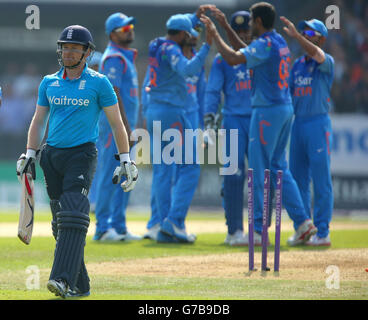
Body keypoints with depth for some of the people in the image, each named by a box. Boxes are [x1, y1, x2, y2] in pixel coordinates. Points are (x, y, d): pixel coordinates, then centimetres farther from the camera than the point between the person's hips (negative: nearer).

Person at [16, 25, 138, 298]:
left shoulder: (98, 83, 0)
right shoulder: (48, 83, 12)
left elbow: (116, 123, 2)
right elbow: (38, 121, 17)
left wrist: (125, 161, -2)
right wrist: (30, 154, 5)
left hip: (82, 154, -5)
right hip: (51, 157, 5)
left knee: (73, 218, -19)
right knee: (60, 223, 5)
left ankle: (63, 279, -30)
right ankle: (80, 285, 11)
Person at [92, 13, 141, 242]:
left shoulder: (126, 58, 20)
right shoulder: (114, 57, -11)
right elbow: (112, 94, -18)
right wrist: (125, 126, -22)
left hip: (124, 126, 10)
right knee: (109, 177, -9)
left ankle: (119, 227, 13)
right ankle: (103, 229, -9)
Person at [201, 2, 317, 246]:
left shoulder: (265, 44, -15)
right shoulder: (280, 42, 14)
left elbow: (233, 58, -26)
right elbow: (248, 52, 26)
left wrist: (214, 33, -15)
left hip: (268, 110, -9)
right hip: (286, 109, 9)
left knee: (259, 170, -4)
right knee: (279, 167, 14)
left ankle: (260, 230, -2)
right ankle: (303, 221, 7)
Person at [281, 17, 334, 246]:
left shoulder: (326, 62, -5)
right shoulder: (298, 64, 16)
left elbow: (317, 55, -28)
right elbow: (288, 92, 19)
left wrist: (295, 35, -37)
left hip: (319, 123, -7)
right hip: (298, 122, 7)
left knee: (321, 180, -5)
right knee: (298, 178, 9)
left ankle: (323, 233, -3)